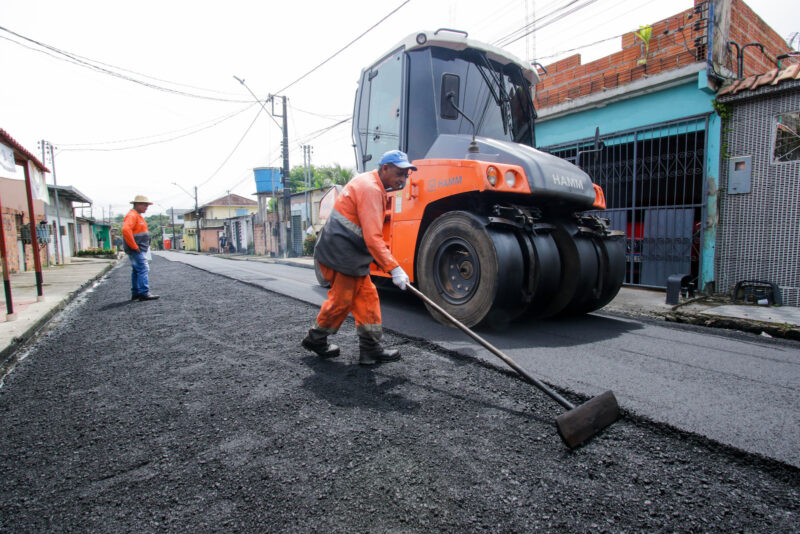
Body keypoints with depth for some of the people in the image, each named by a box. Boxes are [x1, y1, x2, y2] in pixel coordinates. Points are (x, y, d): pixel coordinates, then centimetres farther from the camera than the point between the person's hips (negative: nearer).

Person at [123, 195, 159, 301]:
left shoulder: (138, 216, 20)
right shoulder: (132, 215, -13)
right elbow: (126, 230, -28)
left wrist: (145, 247, 20)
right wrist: (134, 247, -24)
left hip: (140, 249, 11)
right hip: (136, 250, -11)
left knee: (136, 271, 13)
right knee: (143, 269, -12)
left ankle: (135, 293, 18)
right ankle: (144, 293, -13)